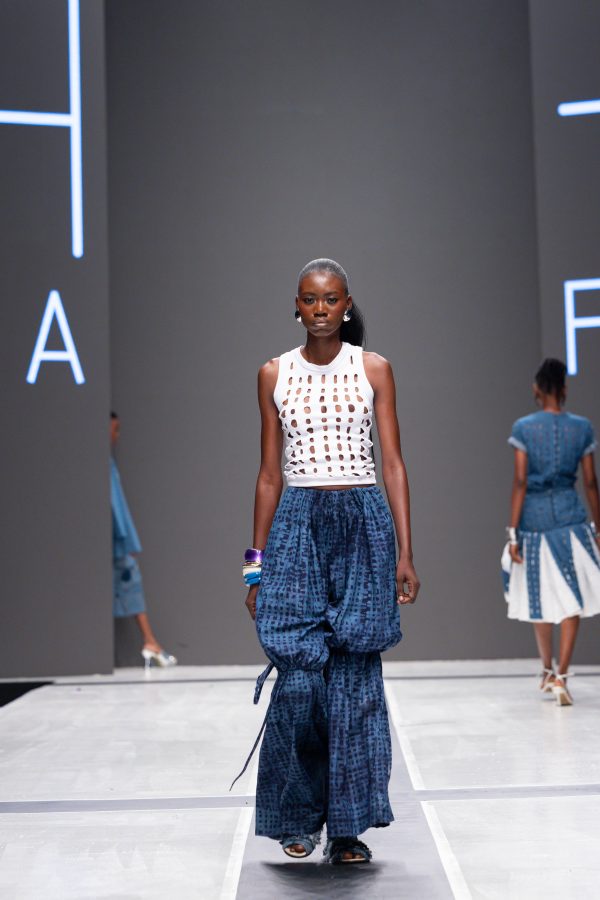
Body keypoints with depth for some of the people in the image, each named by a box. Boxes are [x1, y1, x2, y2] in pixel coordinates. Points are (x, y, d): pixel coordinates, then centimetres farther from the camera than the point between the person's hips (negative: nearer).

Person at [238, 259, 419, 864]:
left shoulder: (373, 369, 5)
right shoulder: (274, 374, 8)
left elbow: (394, 465, 4)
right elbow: (269, 473, 10)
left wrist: (405, 555, -2)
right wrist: (257, 562, 8)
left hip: (364, 525, 0)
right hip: (297, 525, 1)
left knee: (353, 676, 0)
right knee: (298, 675, -6)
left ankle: (348, 825, 11)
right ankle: (298, 816, 13)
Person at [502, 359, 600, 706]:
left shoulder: (523, 428, -5)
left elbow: (520, 483, -9)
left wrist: (513, 533, -7)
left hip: (534, 518, 0)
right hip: (570, 516, 0)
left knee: (541, 600, 16)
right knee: (572, 601, 3)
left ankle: (548, 671, 30)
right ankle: (560, 677, -7)